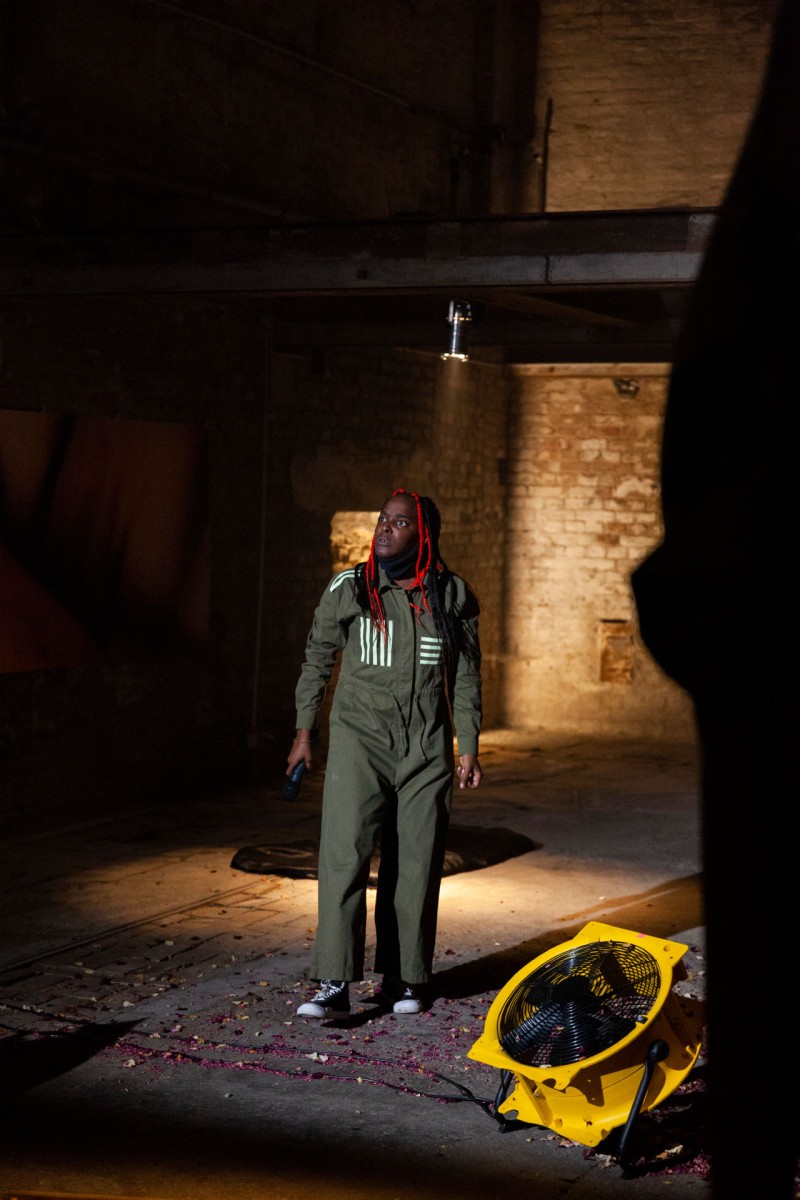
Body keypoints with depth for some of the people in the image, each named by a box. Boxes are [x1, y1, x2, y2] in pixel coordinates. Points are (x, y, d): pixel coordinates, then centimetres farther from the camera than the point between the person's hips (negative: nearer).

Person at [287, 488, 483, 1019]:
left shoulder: (452, 595, 3)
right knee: (344, 853, -12)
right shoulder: (348, 588, 0)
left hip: (427, 748, 1)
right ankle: (334, 984, -13)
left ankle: (404, 978, 17)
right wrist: (305, 730, 10)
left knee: (416, 863, 4)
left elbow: (467, 676, 9)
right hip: (359, 737, -1)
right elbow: (318, 658, 10)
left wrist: (469, 746, 6)